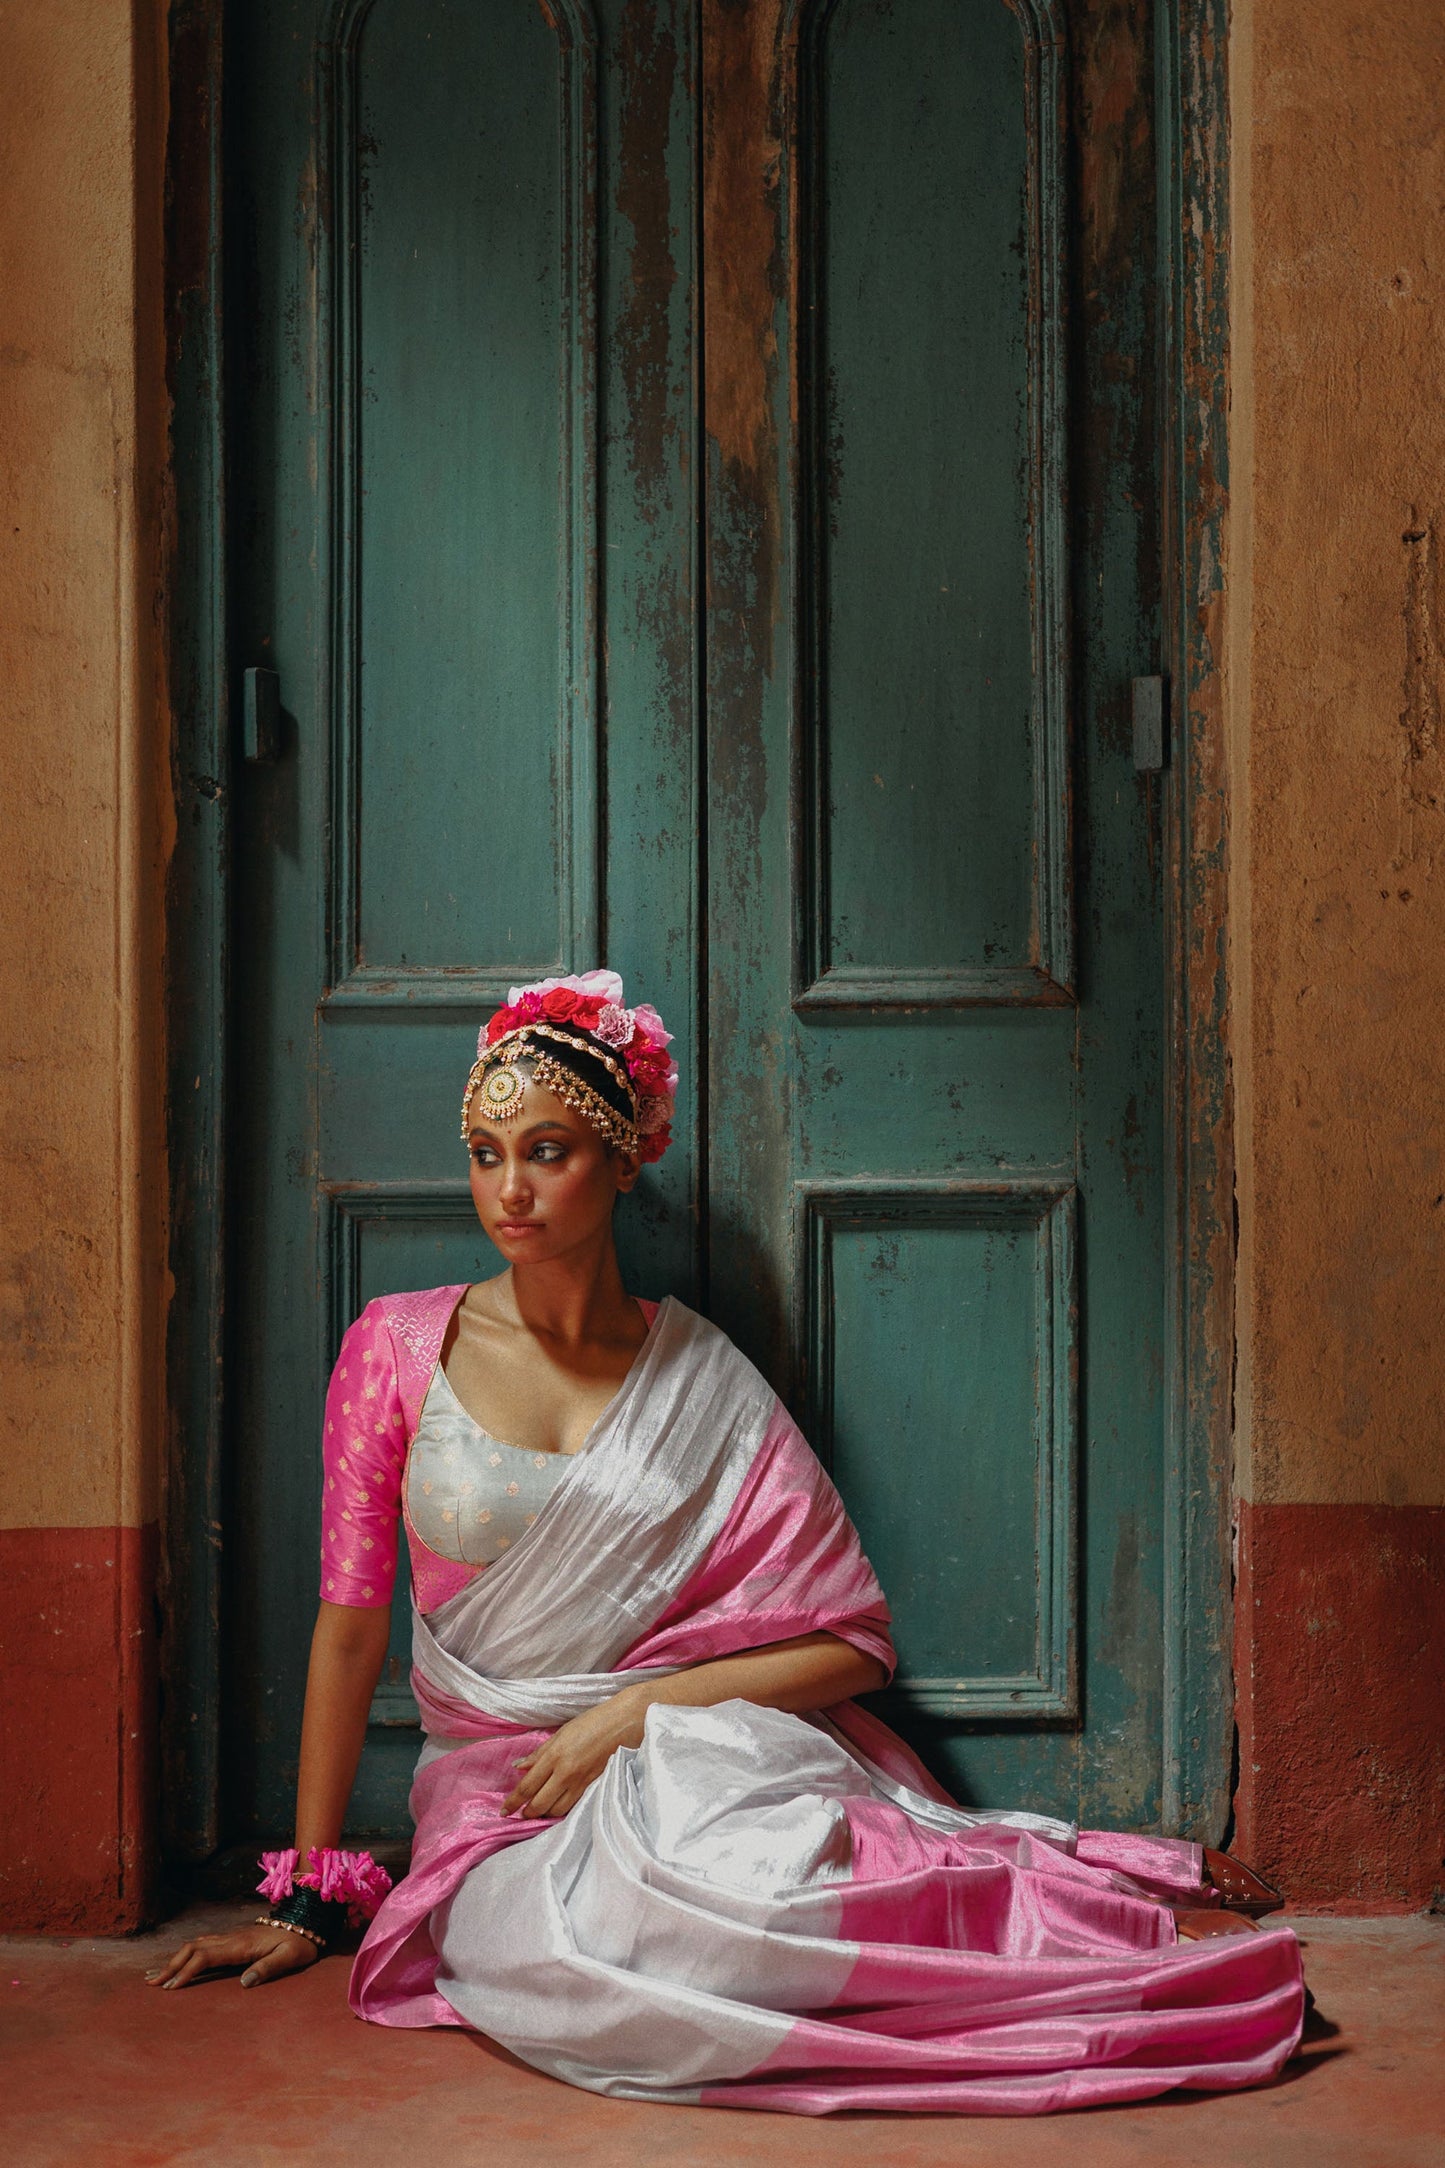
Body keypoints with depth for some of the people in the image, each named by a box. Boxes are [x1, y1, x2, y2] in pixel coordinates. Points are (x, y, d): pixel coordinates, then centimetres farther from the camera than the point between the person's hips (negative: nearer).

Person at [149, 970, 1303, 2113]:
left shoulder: (702, 1380, 1)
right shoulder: (398, 1348, 0)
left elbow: (852, 1641, -1)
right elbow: (350, 1628, 3)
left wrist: (638, 1713, -13)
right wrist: (305, 1897, 3)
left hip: (704, 1762, 0)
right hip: (502, 1793, 1)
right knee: (571, 1941, -35)